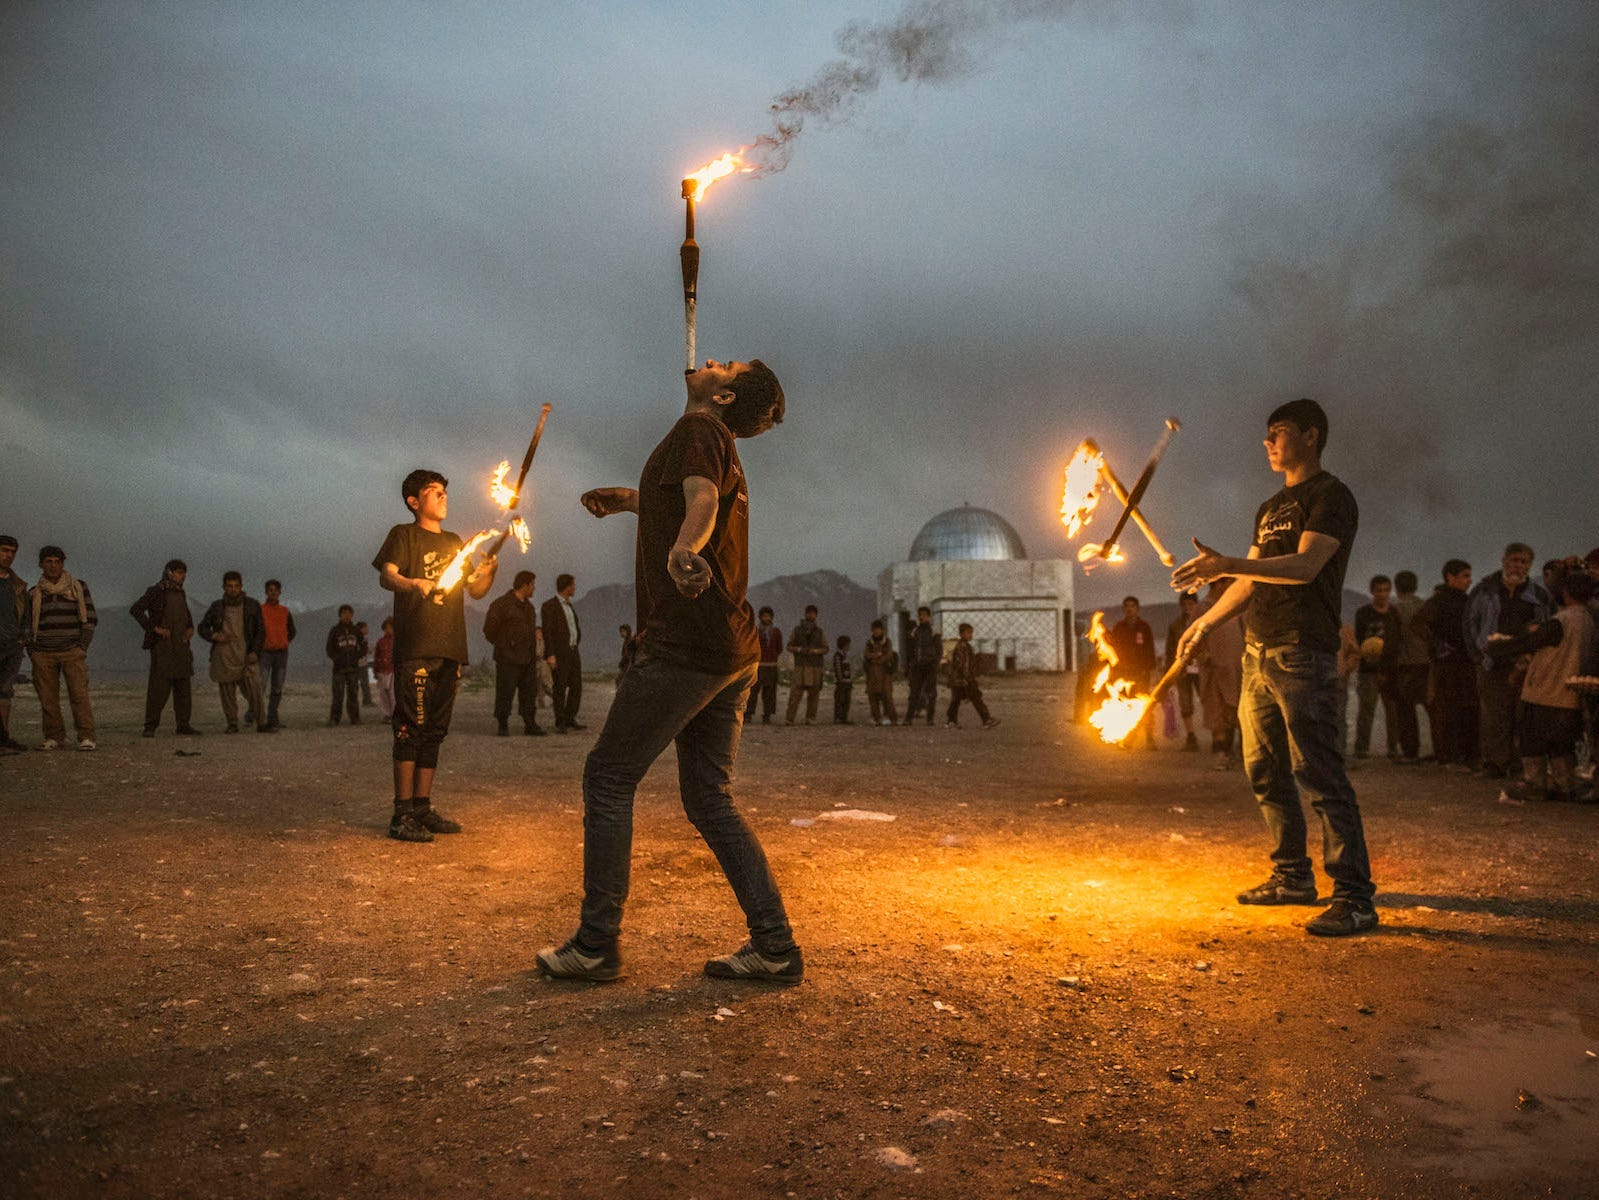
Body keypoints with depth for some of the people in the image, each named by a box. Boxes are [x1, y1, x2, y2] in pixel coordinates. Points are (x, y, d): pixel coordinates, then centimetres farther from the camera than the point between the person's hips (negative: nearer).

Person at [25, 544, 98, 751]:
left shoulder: (78, 587, 7)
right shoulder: (34, 593, 12)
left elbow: (90, 619, 6)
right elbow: (27, 624, 18)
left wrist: (82, 647, -3)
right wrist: (31, 651, 7)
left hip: (72, 651, -2)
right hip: (43, 654, 2)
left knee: (79, 694, -11)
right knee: (48, 698, 0)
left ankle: (86, 737, -11)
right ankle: (54, 737, 9)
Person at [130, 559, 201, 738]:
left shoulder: (180, 593, 15)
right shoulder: (156, 591, -6)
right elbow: (136, 609, -16)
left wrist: (190, 628, 13)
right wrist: (154, 628, -17)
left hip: (181, 645, 7)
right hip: (162, 645, -7)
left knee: (183, 686, 7)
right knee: (159, 686, -9)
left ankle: (184, 725, 12)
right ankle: (150, 726, -3)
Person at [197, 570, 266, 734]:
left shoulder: (252, 605, 3)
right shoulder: (217, 607, 7)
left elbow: (261, 631, 5)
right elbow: (202, 628, 15)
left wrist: (255, 652, -7)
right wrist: (214, 636, -6)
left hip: (245, 657, -2)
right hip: (223, 657, 2)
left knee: (253, 689, -13)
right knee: (227, 692, 2)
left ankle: (261, 724, -7)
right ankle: (232, 724, 13)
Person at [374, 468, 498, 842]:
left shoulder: (454, 542, 23)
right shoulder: (404, 535, 5)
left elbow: (475, 591, 20)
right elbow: (386, 576, -12)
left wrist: (489, 571, -2)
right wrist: (412, 583, -34)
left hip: (450, 649, 7)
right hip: (415, 647, -6)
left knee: (434, 731, 8)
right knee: (410, 729, -9)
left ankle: (423, 807, 14)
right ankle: (402, 814, -8)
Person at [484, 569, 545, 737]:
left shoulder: (529, 606, 16)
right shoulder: (501, 604, -9)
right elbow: (489, 629, -9)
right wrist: (502, 645, -3)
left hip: (528, 659, 7)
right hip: (508, 659, -7)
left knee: (530, 692, 7)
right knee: (505, 693, -2)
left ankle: (530, 725, 13)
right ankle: (502, 726, 7)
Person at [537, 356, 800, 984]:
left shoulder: (699, 428, -5)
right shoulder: (721, 450, 24)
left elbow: (702, 499, -27)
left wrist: (682, 550, -46)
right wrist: (629, 497, 59)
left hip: (687, 646, -9)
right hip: (731, 651, 9)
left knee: (608, 778, 0)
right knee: (710, 799, 10)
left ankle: (596, 944, 5)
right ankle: (774, 948, 8)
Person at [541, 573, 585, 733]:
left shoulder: (568, 605, 17)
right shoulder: (549, 606, -9)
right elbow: (547, 631, -15)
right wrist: (550, 655, -21)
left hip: (573, 651, 8)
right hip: (558, 653, -8)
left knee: (576, 686, 5)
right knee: (560, 688, -6)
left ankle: (570, 719, 13)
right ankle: (560, 723, 1)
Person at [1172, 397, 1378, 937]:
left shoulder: (1331, 496, -4)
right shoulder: (1271, 508, 22)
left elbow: (1305, 565, -19)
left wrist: (1227, 564, -26)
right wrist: (1206, 620, 18)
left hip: (1303, 653, -9)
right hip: (1258, 651, 9)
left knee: (1318, 771, -12)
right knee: (1265, 770, 11)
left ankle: (1355, 897, -9)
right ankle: (1292, 877, 21)